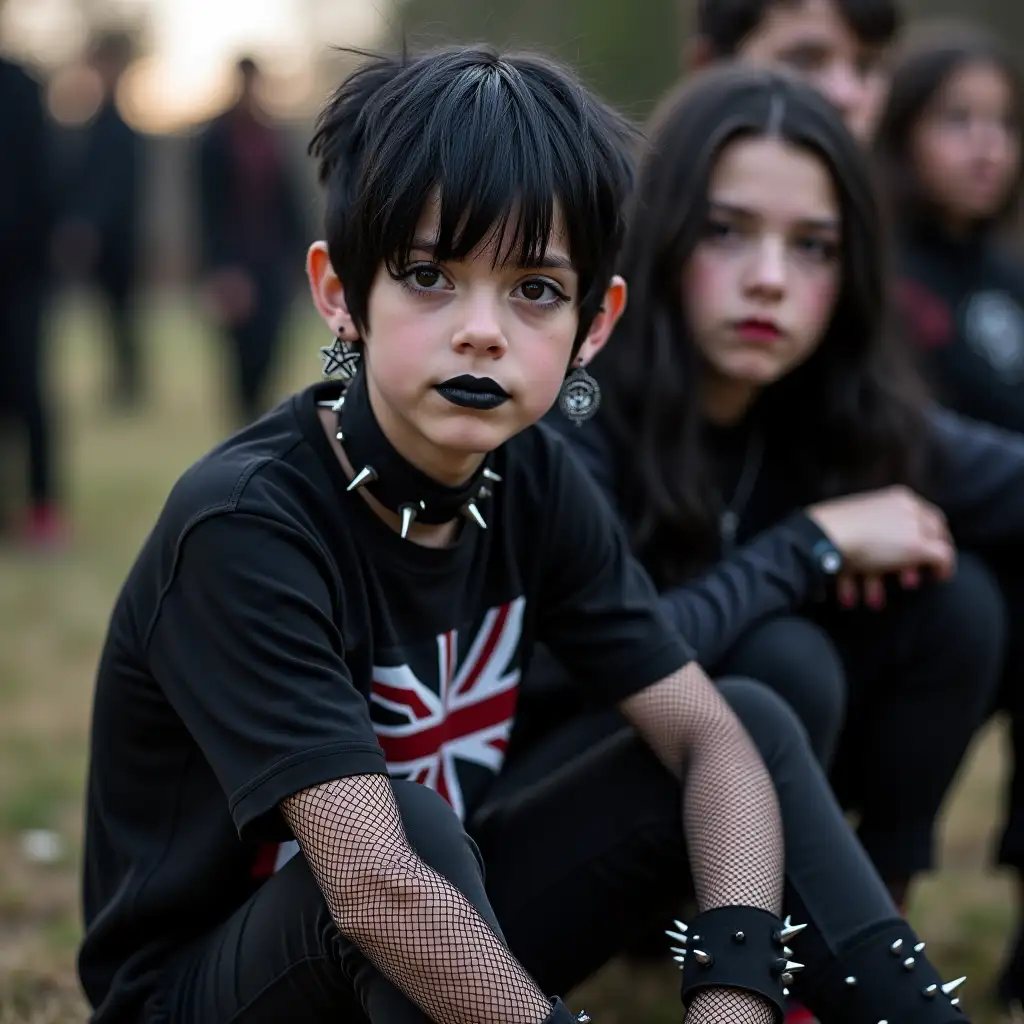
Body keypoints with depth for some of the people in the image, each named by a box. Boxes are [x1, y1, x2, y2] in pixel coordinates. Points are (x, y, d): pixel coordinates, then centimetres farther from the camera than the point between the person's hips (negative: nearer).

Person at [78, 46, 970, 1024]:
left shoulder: (532, 481, -6)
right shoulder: (240, 525, -28)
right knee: (413, 822, -36)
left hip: (440, 934, 7)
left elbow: (708, 737, -9)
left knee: (755, 719, -2)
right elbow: (374, 880, -37)